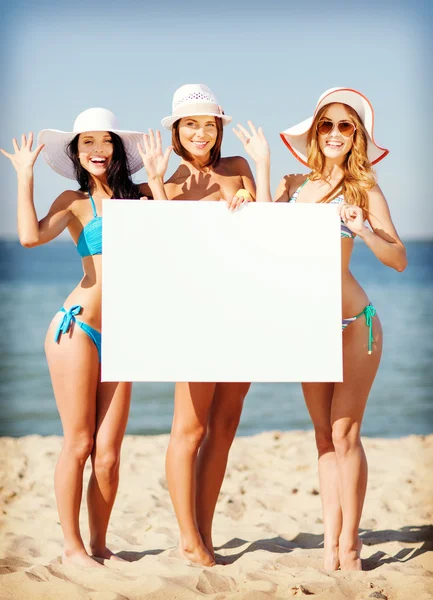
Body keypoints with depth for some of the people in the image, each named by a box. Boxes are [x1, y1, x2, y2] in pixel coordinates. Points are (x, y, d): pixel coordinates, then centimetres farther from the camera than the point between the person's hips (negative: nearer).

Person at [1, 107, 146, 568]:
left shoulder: (139, 196, 12)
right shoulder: (75, 201, 2)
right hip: (77, 328, -3)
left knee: (108, 451, 3)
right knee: (78, 444, 0)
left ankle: (99, 543, 18)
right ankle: (72, 545, 11)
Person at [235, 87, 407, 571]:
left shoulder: (364, 190, -1)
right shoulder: (294, 185, 11)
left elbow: (398, 259, -8)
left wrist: (362, 229, -24)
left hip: (353, 323, -4)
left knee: (344, 432, -5)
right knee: (324, 435, 6)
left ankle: (349, 544, 4)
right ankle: (331, 544, 11)